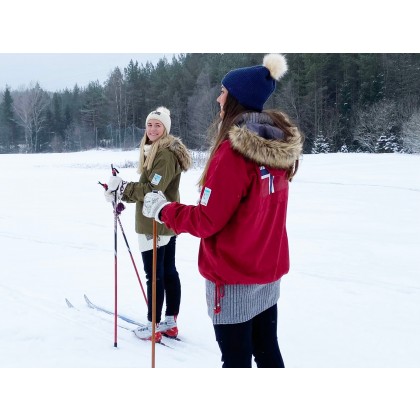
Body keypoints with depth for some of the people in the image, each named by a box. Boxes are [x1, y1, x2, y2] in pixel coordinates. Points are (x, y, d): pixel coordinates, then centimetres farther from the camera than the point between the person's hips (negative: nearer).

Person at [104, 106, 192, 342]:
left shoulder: (165, 154, -17)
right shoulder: (155, 151, 16)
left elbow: (151, 190, -23)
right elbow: (147, 188, 16)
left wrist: (122, 186, -15)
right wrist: (121, 194, 6)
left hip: (156, 225, -11)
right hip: (167, 223, 11)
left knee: (154, 275, -4)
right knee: (169, 272, 14)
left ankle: (154, 328, 4)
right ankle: (170, 323, 23)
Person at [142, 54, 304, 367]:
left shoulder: (232, 151, -22)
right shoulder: (280, 148, 1)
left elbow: (207, 221, -19)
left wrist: (163, 210, -6)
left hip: (234, 278, -7)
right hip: (269, 273, 7)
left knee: (236, 359, 6)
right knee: (268, 350, 19)